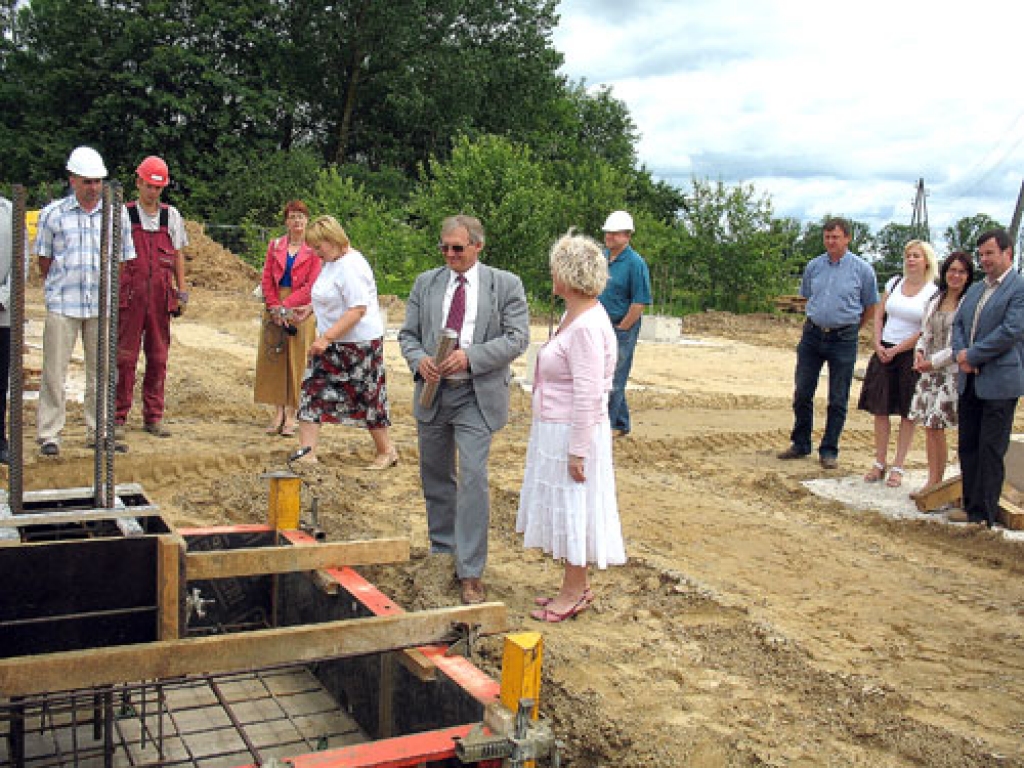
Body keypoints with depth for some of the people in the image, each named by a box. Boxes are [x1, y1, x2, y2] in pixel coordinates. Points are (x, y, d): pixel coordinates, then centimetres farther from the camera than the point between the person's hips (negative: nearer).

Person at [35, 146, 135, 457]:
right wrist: (57, 288, 8)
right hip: (62, 304, -2)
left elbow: (124, 257, 13)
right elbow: (44, 259, 10)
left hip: (103, 305, 2)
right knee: (54, 371, -1)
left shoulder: (117, 213, 7)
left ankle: (98, 431, 19)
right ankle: (48, 434, 6)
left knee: (101, 371, 9)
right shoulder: (52, 213, 3)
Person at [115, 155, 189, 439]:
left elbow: (178, 256, 15)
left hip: (161, 295, 3)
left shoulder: (172, 216, 12)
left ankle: (153, 417, 14)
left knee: (158, 357, 6)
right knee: (125, 356, -3)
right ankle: (119, 417, 5)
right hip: (130, 295, -2)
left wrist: (182, 292, 10)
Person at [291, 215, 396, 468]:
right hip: (331, 342, 10)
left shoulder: (351, 266, -21)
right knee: (312, 390, 3)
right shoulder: (331, 262, 11)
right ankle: (308, 453, 5)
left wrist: (326, 337, -29)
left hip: (358, 343, -10)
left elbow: (358, 309, -27)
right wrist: (310, 308, 11)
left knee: (366, 398, 3)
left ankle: (387, 452, 21)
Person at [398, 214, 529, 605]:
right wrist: (419, 360, -12)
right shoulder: (426, 282, 9)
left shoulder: (506, 285, -1)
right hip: (433, 391, 5)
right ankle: (442, 548, 36)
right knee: (436, 478, 16)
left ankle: (470, 573, -3)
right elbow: (407, 333, 10)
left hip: (477, 396, -4)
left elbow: (517, 338, -8)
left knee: (473, 481, -11)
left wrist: (469, 356, -20)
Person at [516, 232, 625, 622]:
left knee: (573, 509, 3)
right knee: (565, 509, 17)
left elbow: (588, 396, -24)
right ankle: (575, 585, 30)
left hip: (573, 433, -10)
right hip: (555, 429, 10)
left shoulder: (587, 327, -23)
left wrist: (577, 451, -22)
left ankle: (575, 591, 18)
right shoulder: (573, 316, 8)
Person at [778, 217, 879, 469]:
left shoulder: (862, 269, -4)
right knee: (802, 393, 6)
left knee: (838, 400, 3)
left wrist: (850, 330, 12)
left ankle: (829, 450, 13)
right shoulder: (813, 266, 5)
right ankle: (800, 444, 19)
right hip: (812, 335, 3)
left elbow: (870, 306, 7)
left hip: (843, 338, -3)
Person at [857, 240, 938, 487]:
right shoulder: (894, 282, 8)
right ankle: (879, 464, 14)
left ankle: (898, 467, 10)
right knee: (880, 409, 5)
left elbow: (926, 332, -10)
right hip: (884, 352, 4)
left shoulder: (933, 292, -6)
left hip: (912, 354, -4)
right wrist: (878, 344, -2)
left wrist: (895, 351, -10)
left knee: (908, 413, 3)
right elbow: (879, 314, 10)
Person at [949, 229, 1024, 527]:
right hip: (970, 380, 8)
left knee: (990, 451, -2)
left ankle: (985, 515, 5)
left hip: (999, 382, -8)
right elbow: (958, 323, 16)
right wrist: (959, 352, -3)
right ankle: (971, 506, 21)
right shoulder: (975, 290, 16)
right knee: (967, 447, 11)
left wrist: (973, 356, -14)